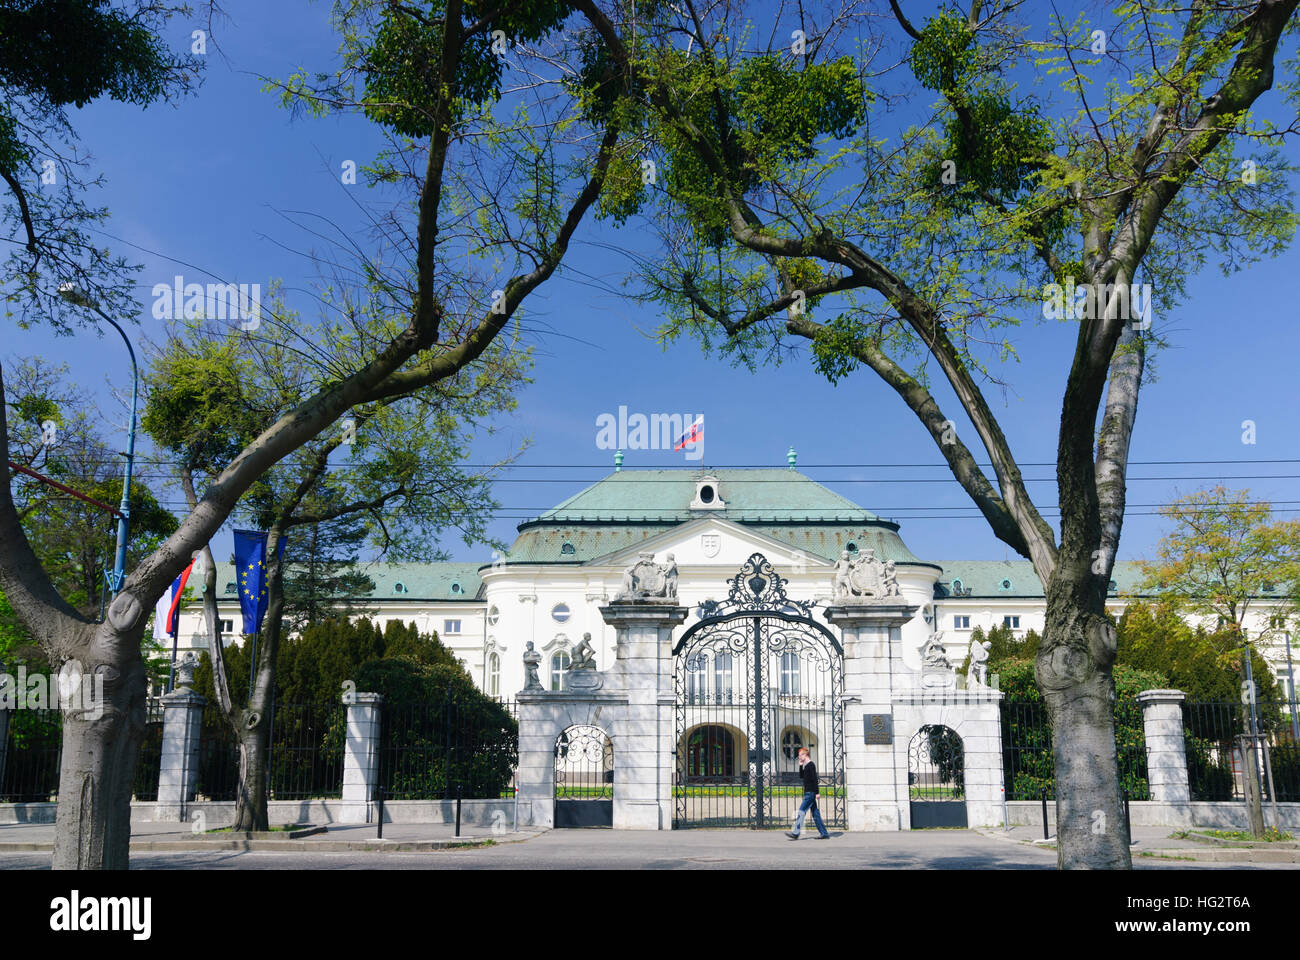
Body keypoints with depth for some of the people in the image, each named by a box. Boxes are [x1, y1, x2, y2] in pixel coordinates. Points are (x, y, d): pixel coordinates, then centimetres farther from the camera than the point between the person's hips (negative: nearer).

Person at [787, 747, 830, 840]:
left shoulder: (811, 765, -12)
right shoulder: (806, 766, 17)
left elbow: (815, 779, -17)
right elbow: (801, 777, 24)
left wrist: (817, 792, -21)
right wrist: (800, 766, 13)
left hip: (810, 793, -10)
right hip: (808, 793, 10)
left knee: (801, 811, -12)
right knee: (815, 813, 9)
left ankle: (796, 833, -14)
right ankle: (824, 833, 10)